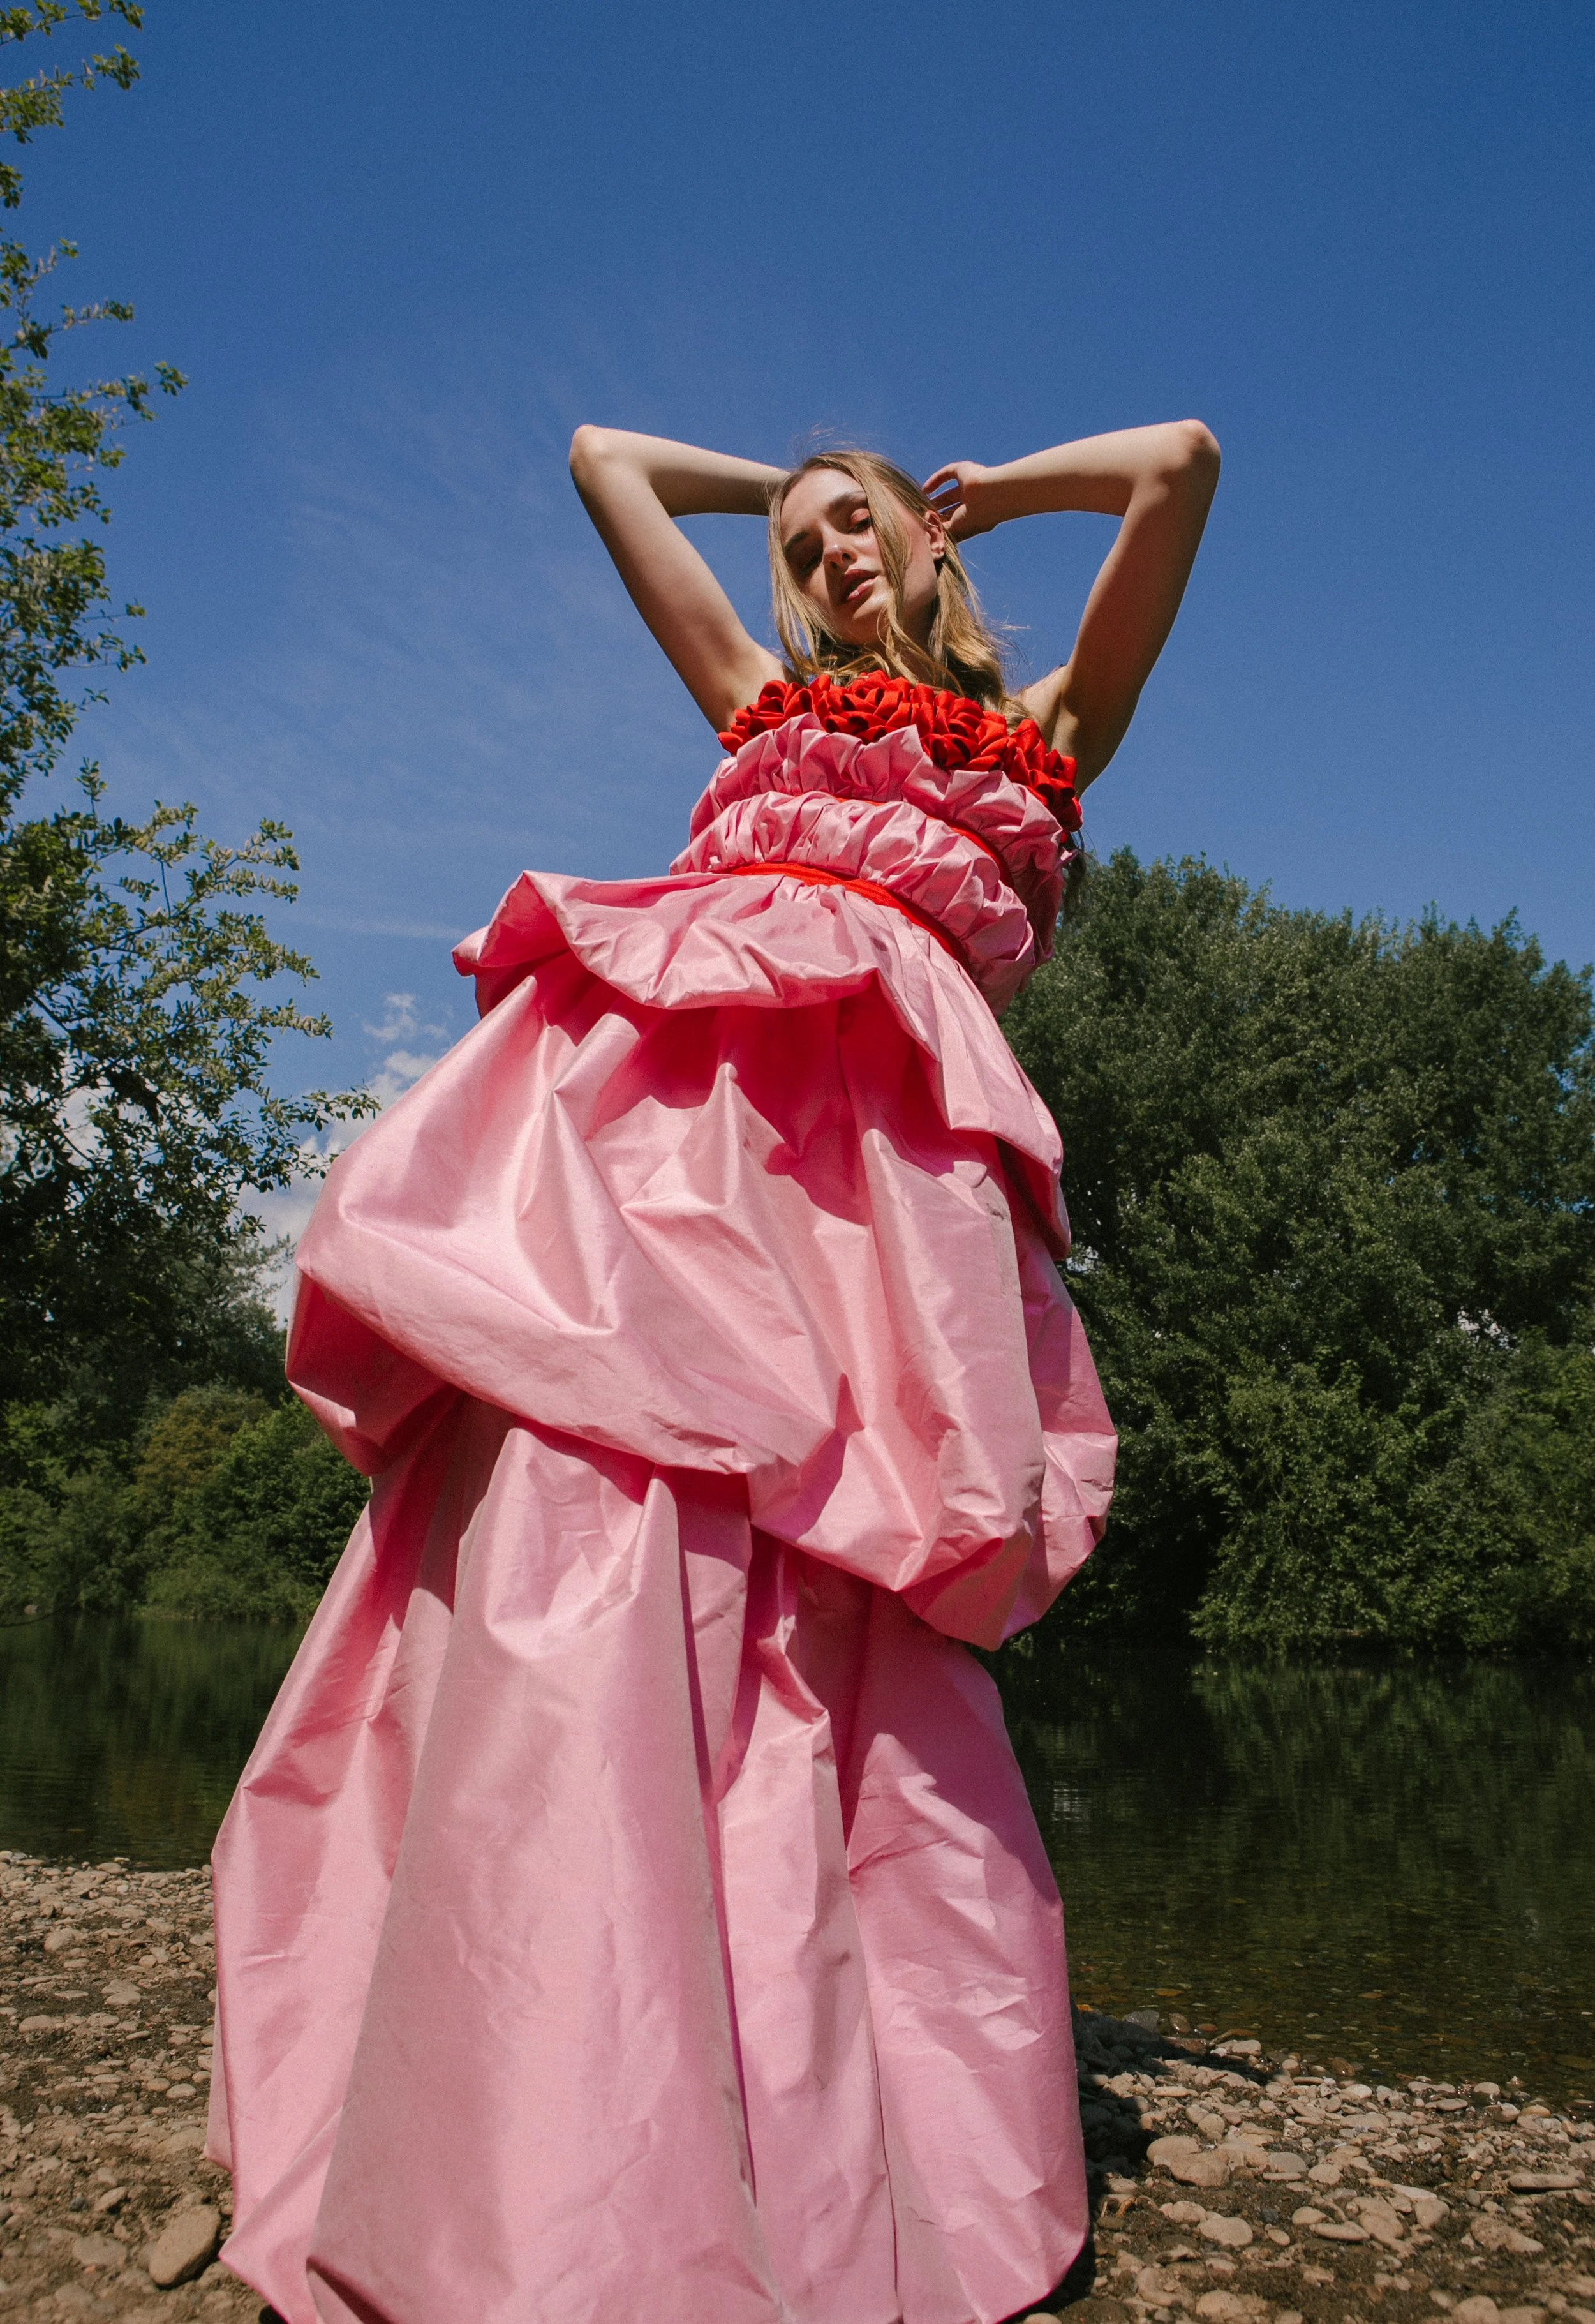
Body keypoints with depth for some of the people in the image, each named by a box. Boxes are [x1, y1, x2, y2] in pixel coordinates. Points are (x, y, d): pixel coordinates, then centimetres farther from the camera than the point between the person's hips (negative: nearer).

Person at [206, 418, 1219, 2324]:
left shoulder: (1047, 730, 30)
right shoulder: (766, 701, 34)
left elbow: (1179, 463, 23)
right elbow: (604, 453, 43)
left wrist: (971, 493, 35)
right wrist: (789, 486, 49)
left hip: (866, 1136, -1)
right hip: (655, 1087, 1)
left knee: (839, 1639, -12)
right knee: (588, 1557, -18)